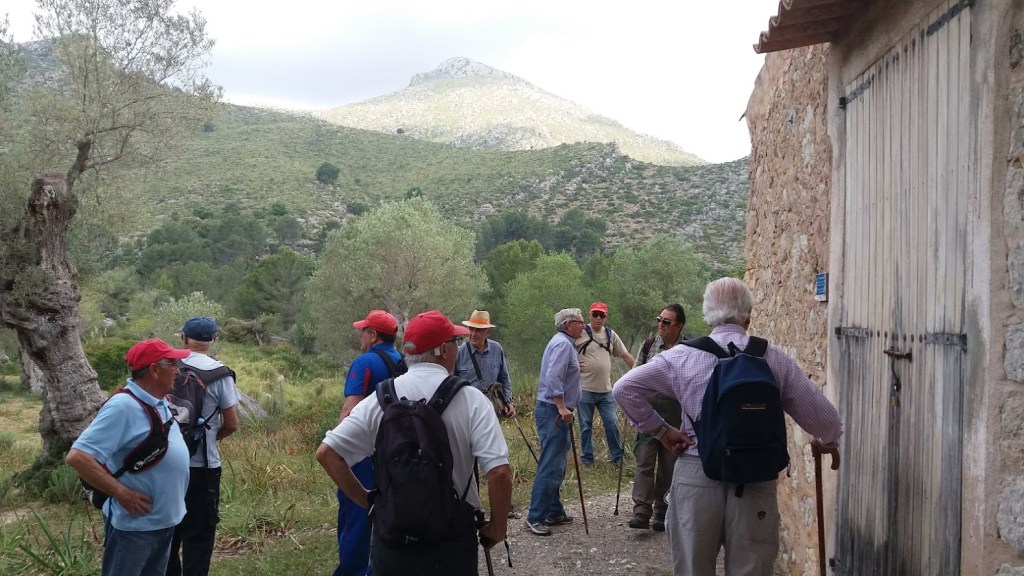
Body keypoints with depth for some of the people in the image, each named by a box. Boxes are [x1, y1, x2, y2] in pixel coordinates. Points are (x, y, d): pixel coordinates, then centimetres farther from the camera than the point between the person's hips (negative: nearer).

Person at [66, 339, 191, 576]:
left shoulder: (159, 403, 5)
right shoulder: (123, 406, -23)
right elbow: (77, 457, -27)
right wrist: (122, 493, -25)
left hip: (165, 521, 9)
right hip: (135, 524, -9)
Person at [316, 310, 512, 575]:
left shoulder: (380, 398, -3)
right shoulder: (471, 399, -10)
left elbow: (326, 453, -5)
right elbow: (499, 472, -18)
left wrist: (367, 500, 3)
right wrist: (497, 528, -3)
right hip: (452, 536, -2)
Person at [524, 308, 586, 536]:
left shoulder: (565, 343, 18)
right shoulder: (562, 344, -14)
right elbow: (553, 378, -25)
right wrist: (561, 408, -27)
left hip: (556, 411, 11)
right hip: (553, 411, -11)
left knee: (557, 465, 15)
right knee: (550, 465, -11)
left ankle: (554, 512, 22)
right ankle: (535, 517, -8)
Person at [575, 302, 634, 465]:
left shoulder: (611, 334, 8)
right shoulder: (581, 333, -7)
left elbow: (625, 355, 12)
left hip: (606, 390, 4)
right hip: (585, 389, -4)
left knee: (612, 424, 6)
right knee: (586, 426, 7)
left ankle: (617, 457, 18)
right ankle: (587, 459, 18)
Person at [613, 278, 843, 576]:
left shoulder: (682, 356, 1)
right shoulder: (774, 359, 1)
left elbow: (624, 389, 0)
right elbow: (823, 417, 5)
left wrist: (660, 430, 7)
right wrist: (828, 441, 27)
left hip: (696, 475, 0)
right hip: (755, 481, 0)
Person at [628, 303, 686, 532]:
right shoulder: (649, 345, 4)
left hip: (675, 416, -1)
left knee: (669, 466, 7)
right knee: (644, 462, -7)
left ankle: (662, 513, 18)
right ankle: (641, 511, -8)